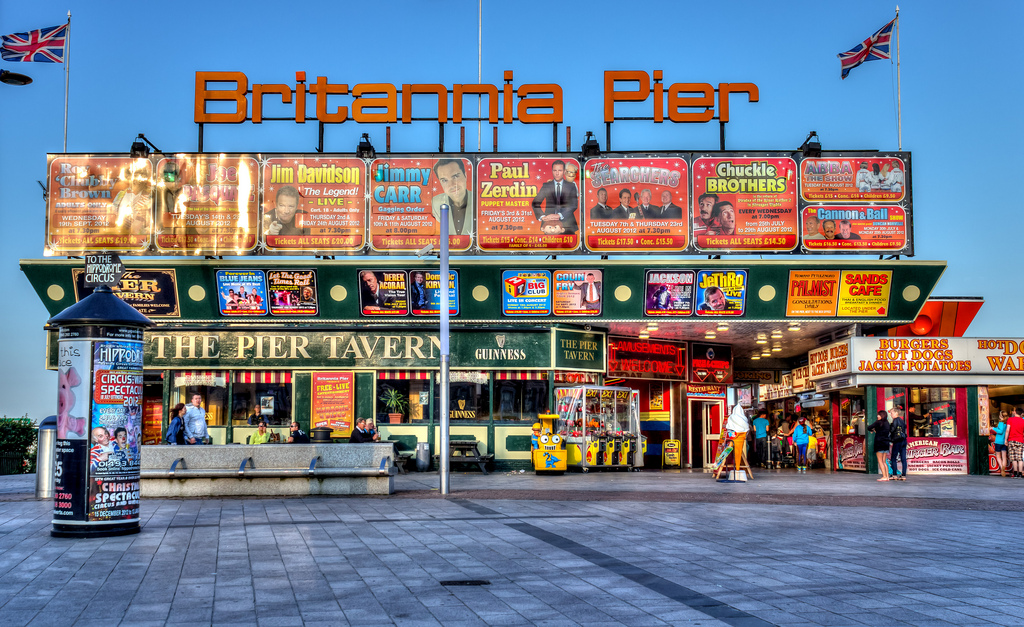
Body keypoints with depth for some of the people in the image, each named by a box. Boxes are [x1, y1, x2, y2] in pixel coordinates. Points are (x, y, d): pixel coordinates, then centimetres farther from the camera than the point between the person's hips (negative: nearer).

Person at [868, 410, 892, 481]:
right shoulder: (887, 423, 9)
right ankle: (887, 476, 7)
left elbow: (869, 428, -8)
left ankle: (884, 476, -10)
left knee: (880, 461, -3)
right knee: (884, 461, 12)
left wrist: (873, 430, 12)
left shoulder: (878, 422, -10)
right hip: (886, 443, 7)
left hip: (879, 442, -7)